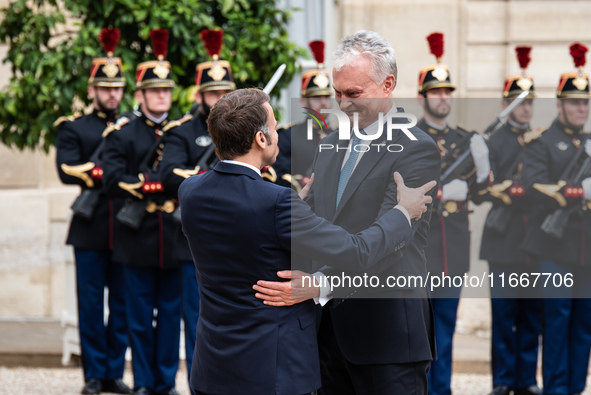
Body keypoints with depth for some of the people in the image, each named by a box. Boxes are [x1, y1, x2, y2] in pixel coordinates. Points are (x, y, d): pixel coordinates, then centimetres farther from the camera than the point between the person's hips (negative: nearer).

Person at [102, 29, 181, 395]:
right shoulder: (123, 134, 4)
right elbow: (113, 180, -9)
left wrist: (146, 183, -13)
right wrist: (163, 183, -16)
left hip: (174, 237, 1)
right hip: (139, 236, -1)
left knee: (171, 313, 6)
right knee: (140, 315, 4)